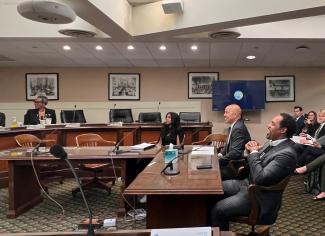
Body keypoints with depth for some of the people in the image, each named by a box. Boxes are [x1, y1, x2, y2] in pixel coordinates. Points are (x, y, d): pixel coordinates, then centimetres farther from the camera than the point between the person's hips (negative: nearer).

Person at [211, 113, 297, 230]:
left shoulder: (287, 153, -25)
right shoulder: (272, 142, 4)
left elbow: (260, 178, -30)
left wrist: (254, 153, -18)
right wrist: (252, 151, -6)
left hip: (259, 195, -9)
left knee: (218, 210, -19)